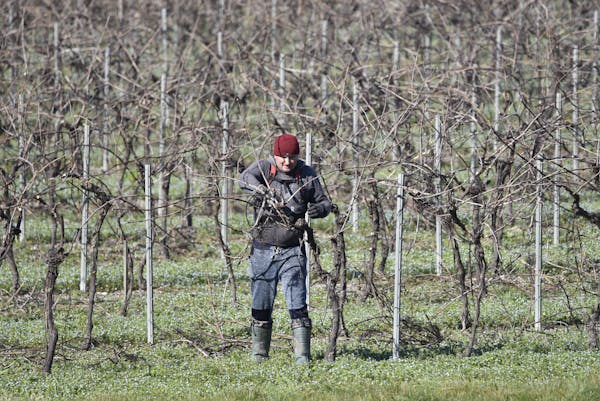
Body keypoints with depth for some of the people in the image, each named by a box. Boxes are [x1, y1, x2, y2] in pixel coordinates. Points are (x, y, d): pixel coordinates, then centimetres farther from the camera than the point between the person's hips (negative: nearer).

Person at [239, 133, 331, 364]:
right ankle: (259, 355, 19)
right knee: (261, 307, 8)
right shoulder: (264, 167, -1)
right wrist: (262, 189, -39)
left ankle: (302, 356, -8)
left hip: (292, 251, -1)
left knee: (298, 306, -8)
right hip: (263, 250, 1)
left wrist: (320, 209, -13)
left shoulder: (307, 175, 3)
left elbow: (324, 202, 11)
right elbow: (245, 179, -20)